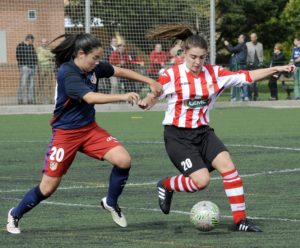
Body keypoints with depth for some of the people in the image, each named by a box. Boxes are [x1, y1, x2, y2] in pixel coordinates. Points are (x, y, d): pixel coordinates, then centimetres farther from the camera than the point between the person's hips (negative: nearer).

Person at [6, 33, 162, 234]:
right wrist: (123, 97, -44)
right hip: (65, 134, -6)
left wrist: (149, 81, 7)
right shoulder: (67, 73, -24)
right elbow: (90, 97, -36)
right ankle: (15, 215, 25)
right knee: (48, 187, 0)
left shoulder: (94, 67, -3)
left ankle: (111, 203, 9)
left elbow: (120, 71, 13)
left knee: (124, 160, -15)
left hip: (90, 129, 6)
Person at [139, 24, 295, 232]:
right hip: (177, 135, -4)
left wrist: (276, 69, -6)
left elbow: (247, 76, 2)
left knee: (228, 166, -18)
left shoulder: (215, 74, 1)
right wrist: (146, 103, -24)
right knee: (201, 180, -19)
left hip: (203, 132, 4)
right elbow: (153, 96, 0)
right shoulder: (171, 75, -8)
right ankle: (166, 186, 12)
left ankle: (240, 219, -11)